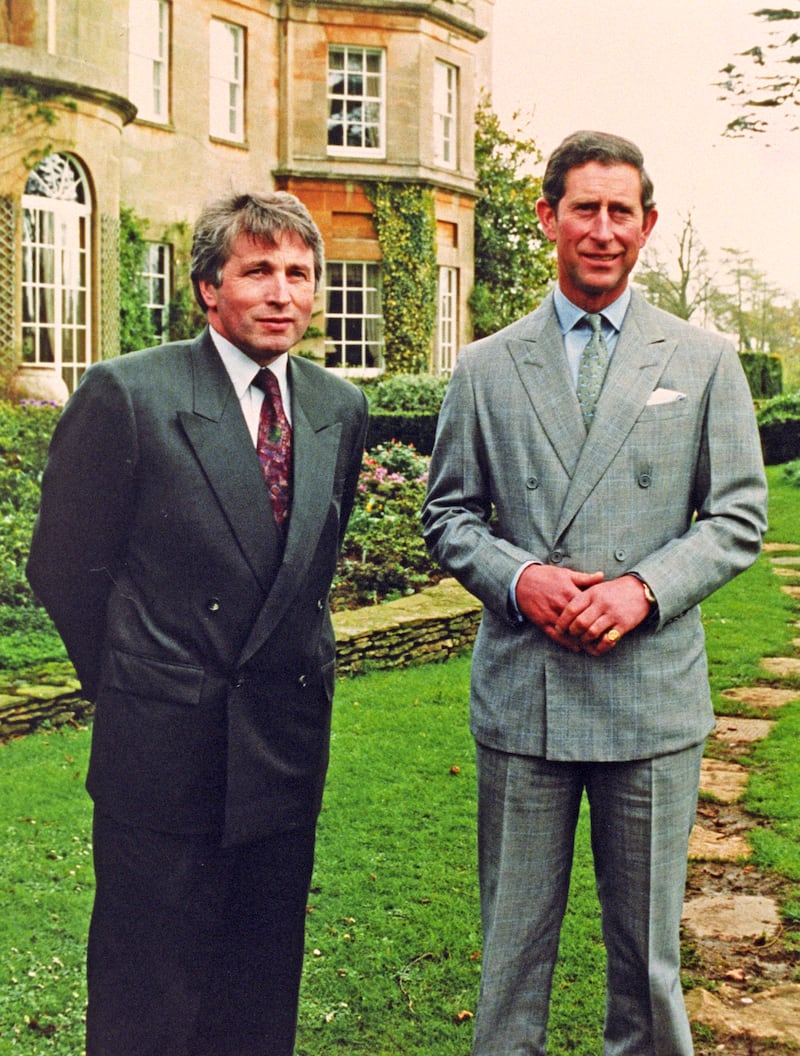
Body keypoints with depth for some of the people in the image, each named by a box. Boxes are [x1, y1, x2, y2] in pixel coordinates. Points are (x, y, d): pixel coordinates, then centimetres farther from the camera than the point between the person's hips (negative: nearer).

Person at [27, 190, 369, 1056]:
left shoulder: (340, 408, 6)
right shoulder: (126, 394, -10)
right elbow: (64, 565, -4)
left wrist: (291, 668, 13)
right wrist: (126, 685, 4)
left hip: (286, 743, 5)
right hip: (163, 748, -4)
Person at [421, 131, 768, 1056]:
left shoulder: (704, 363, 5)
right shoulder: (486, 368, 6)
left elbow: (738, 519, 4)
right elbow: (447, 516, 9)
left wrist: (643, 589, -12)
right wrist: (517, 579, -11)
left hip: (652, 695, 0)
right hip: (521, 693, 1)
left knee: (647, 937, 12)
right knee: (512, 934, 11)